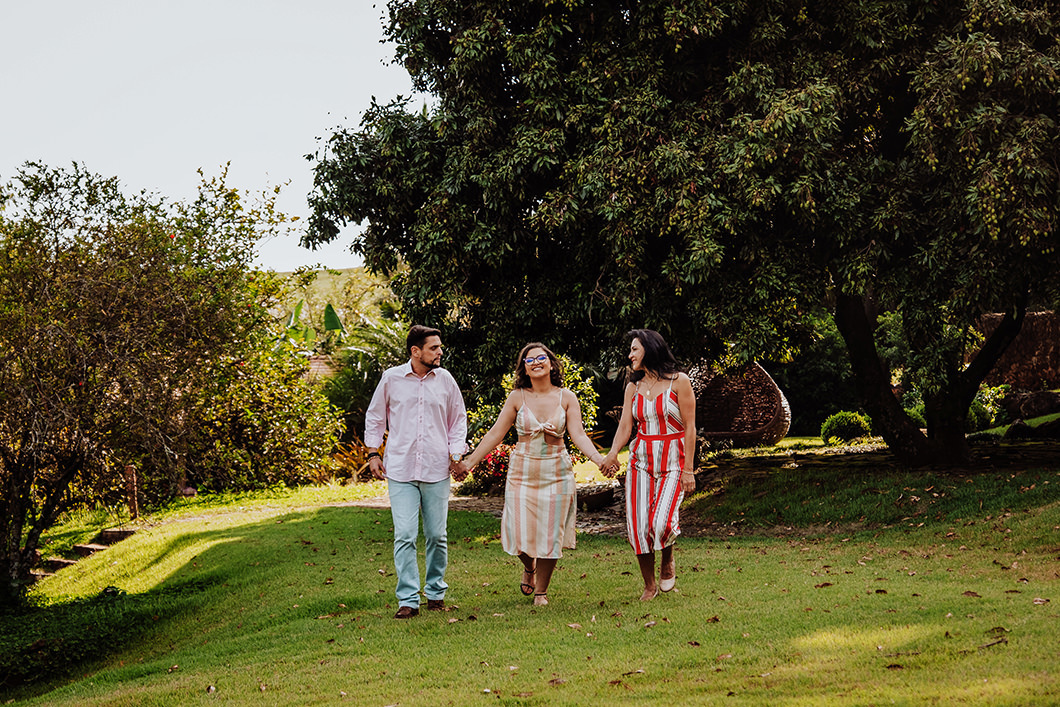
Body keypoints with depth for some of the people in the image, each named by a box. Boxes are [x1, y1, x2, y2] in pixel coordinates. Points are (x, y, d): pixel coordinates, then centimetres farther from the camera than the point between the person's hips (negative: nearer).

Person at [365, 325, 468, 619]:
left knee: (437, 536, 6)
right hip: (400, 470, -2)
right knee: (404, 536, -8)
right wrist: (373, 452, 6)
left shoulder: (445, 379, 4)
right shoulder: (391, 378, 0)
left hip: (437, 470, 2)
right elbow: (374, 417, 12)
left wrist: (456, 454, 5)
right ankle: (408, 599, -3)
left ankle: (436, 592, 23)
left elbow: (458, 419, 15)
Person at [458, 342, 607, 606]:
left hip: (556, 473, 0)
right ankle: (529, 566, 34)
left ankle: (541, 590, 21)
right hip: (522, 473, 0)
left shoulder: (566, 398, -1)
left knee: (550, 533, 3)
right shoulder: (517, 397, -2)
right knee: (521, 533, -2)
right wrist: (469, 462, -3)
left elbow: (578, 434, -9)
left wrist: (599, 459, -26)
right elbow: (496, 434, 0)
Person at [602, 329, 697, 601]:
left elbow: (689, 427, -6)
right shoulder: (633, 386, 9)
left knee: (661, 522, -19)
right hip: (641, 459, 4)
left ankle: (668, 560, 15)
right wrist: (612, 453, -19)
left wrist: (688, 469, -10)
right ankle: (649, 585, 14)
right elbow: (625, 426, 1)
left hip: (673, 460, -4)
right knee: (639, 525, -4)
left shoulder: (678, 381, -5)